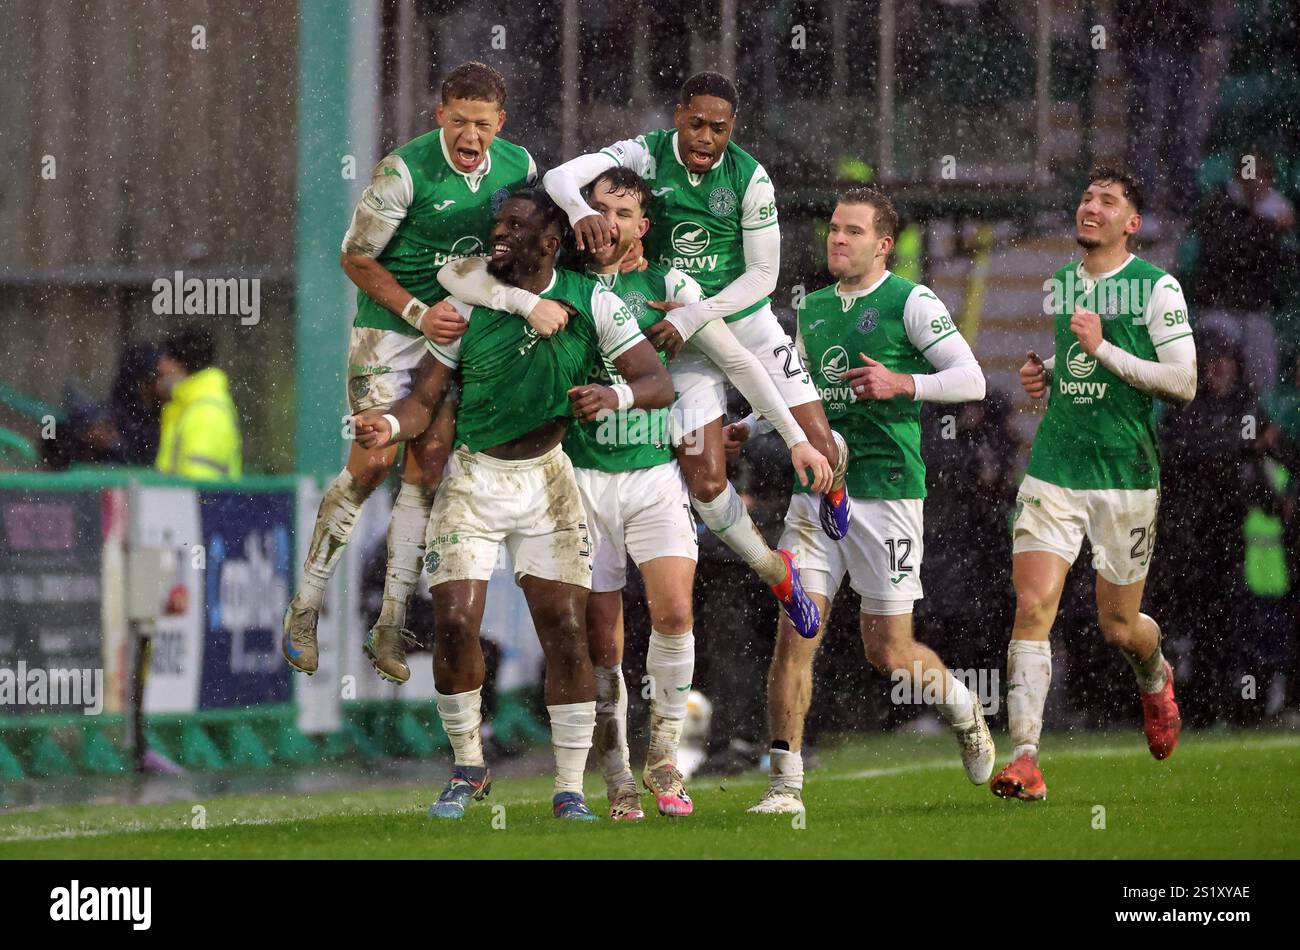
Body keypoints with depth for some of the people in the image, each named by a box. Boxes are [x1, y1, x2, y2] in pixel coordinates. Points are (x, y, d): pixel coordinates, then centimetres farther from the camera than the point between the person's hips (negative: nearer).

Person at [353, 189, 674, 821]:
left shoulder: (591, 302, -6)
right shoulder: (469, 304, -4)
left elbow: (659, 383, -11)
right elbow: (426, 399, -2)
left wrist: (615, 396, -33)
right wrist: (391, 425, -25)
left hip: (546, 481, 0)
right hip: (472, 479, 0)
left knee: (567, 634, -7)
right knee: (454, 623, -11)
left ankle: (570, 791, 4)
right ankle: (468, 768, 10)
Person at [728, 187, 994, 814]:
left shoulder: (910, 303, -5)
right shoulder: (813, 308, 13)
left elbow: (971, 379, -9)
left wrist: (902, 383, -22)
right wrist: (748, 428, 15)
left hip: (886, 490, -5)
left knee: (889, 654, 0)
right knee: (796, 631, -8)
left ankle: (964, 711, 32)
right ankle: (786, 785, -5)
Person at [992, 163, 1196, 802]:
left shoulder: (1157, 287, -5)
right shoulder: (1057, 285, 11)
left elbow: (1183, 383, -12)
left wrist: (1103, 350, -19)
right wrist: (1044, 374, 8)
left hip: (1126, 478, -3)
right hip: (1053, 472, 3)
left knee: (1119, 627, 7)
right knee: (1033, 606, -14)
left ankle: (1155, 678, 44)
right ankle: (1024, 759, -15)